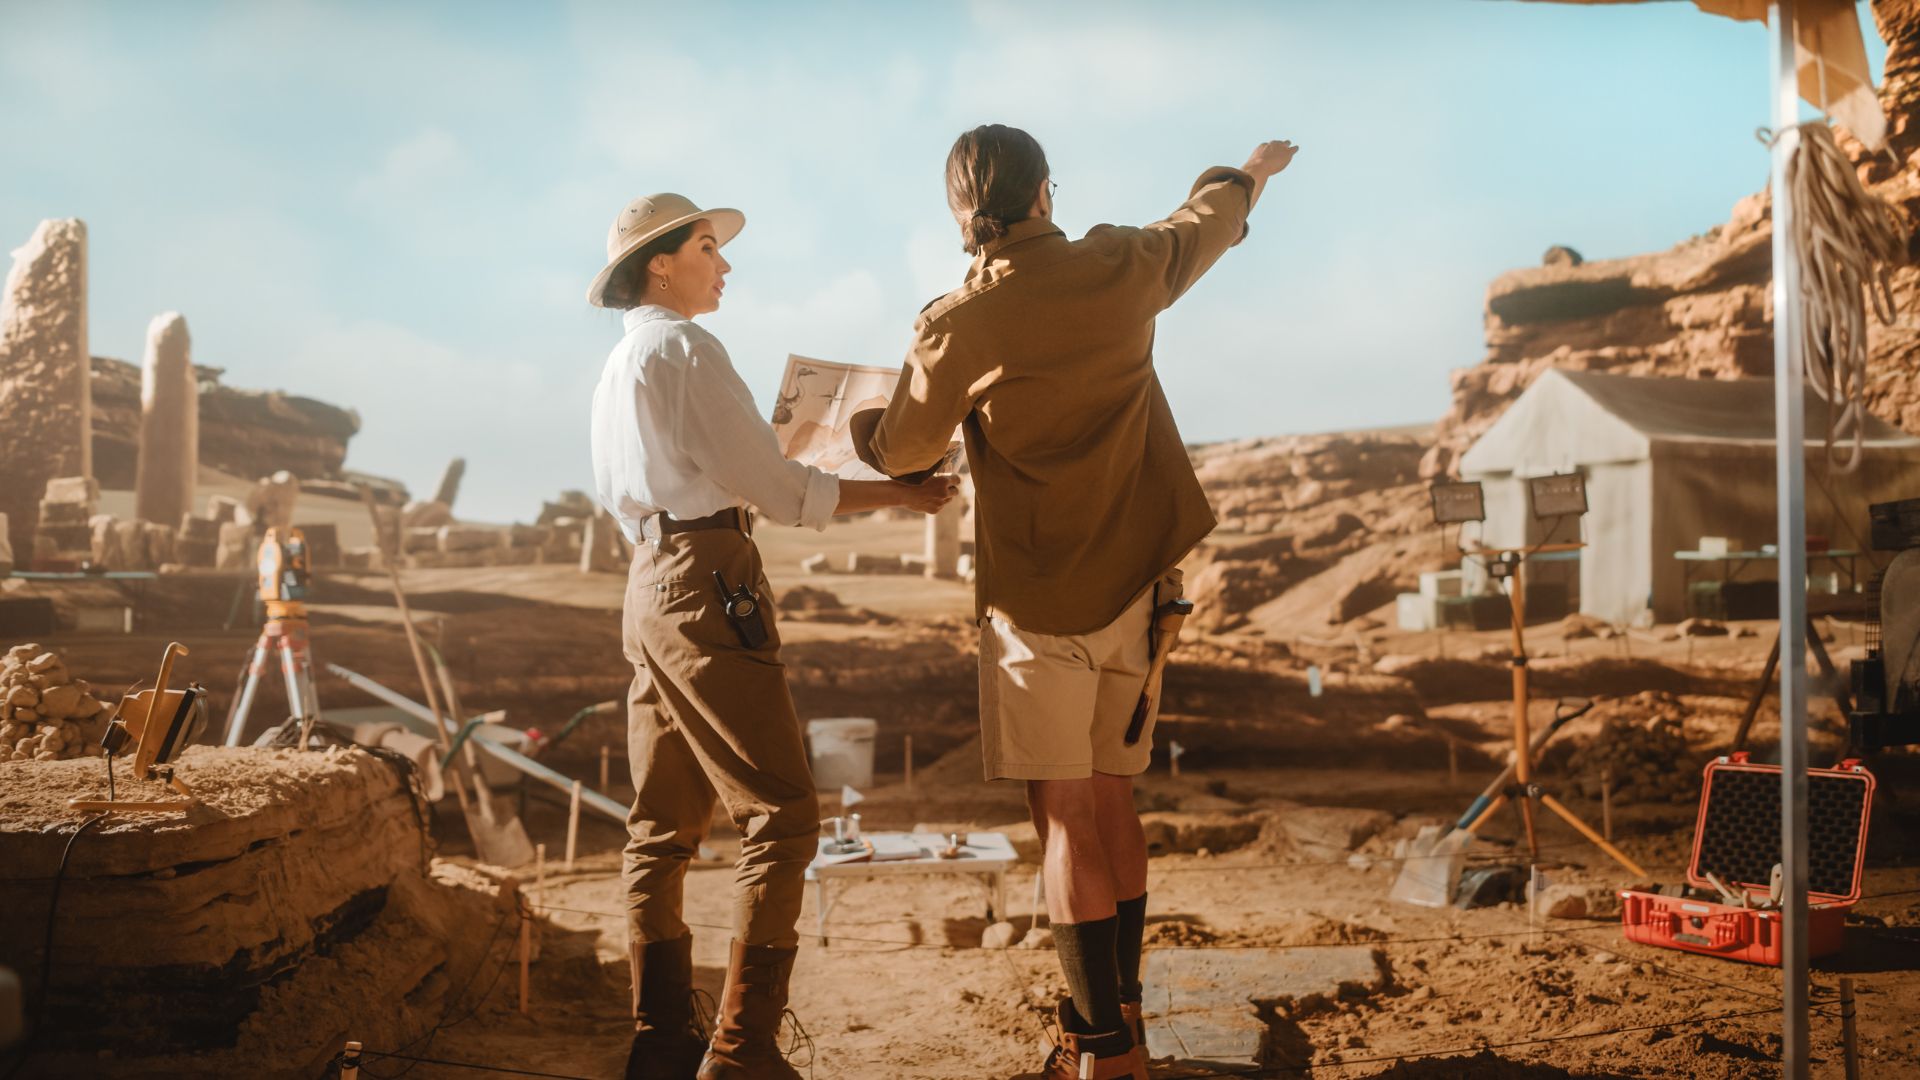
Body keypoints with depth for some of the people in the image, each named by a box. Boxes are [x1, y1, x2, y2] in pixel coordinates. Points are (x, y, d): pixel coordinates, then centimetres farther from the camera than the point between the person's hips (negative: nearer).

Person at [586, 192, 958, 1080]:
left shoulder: (615, 370, 20)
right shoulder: (683, 349, -8)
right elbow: (775, 487, -12)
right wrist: (895, 493, -4)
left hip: (648, 582, 10)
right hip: (707, 582, -10)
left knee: (665, 825, 9)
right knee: (780, 815, -9)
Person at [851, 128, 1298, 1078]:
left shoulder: (956, 326, -12)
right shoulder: (1121, 270, -1)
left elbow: (901, 453, 2)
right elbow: (1208, 218, 21)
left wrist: (856, 423, 25)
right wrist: (1253, 172, 42)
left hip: (1040, 602, -5)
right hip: (1135, 584, 5)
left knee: (1067, 820, 1)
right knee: (1111, 804, 16)